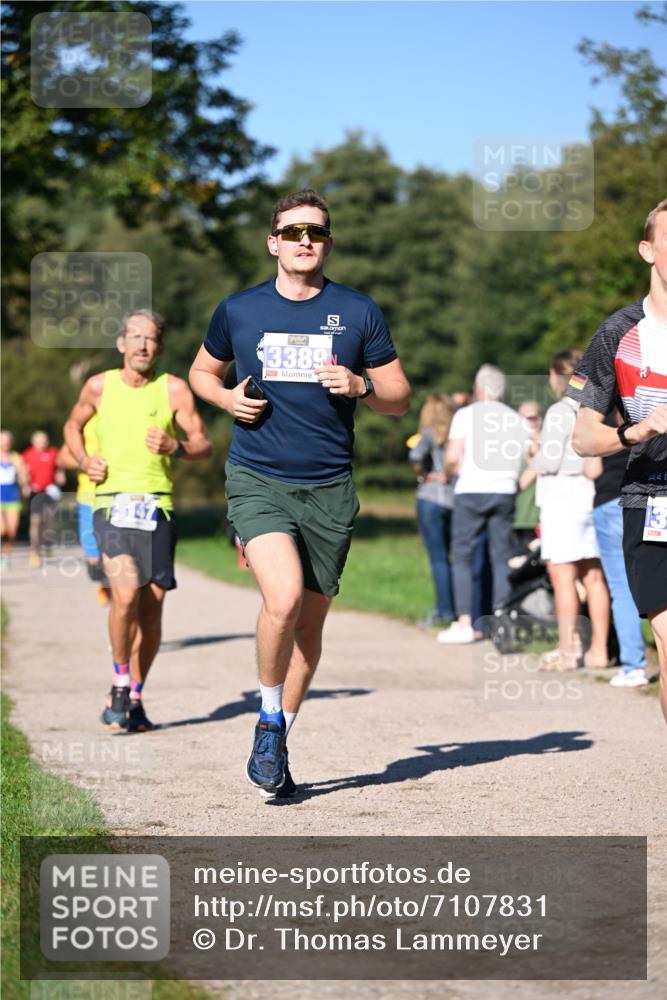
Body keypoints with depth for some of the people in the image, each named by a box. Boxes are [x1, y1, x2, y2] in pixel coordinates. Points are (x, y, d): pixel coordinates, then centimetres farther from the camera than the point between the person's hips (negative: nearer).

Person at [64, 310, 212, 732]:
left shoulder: (174, 389, 3)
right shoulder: (100, 386, 5)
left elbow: (204, 445, 4)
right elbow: (73, 426, 23)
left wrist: (175, 447, -16)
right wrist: (84, 460, 5)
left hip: (158, 506, 1)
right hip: (112, 505, -1)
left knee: (152, 607, 2)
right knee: (126, 593, -20)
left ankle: (135, 698, 19)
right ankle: (120, 685, 1)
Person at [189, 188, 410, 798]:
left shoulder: (359, 313, 6)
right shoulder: (239, 311, 6)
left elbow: (399, 400, 10)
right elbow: (202, 371, 22)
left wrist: (360, 386, -11)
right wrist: (227, 398, 0)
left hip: (330, 489, 2)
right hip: (257, 479, -2)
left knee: (309, 623, 7)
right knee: (283, 597, -23)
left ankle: (279, 737, 25)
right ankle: (268, 724, -1)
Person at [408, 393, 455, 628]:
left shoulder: (430, 433, -8)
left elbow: (416, 455, -25)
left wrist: (422, 475, -8)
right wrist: (450, 474, 3)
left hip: (431, 496, -5)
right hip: (455, 498, 5)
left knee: (438, 558, -1)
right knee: (443, 557, 15)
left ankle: (445, 611, -1)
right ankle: (445, 606, 16)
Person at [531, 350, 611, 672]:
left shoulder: (560, 412, -11)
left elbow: (549, 461, -13)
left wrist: (533, 458, 6)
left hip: (563, 497, -7)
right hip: (594, 497, 7)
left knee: (562, 577, -4)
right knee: (593, 576, 9)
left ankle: (567, 650, -4)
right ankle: (599, 650, 10)